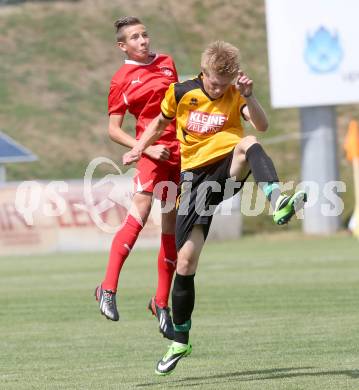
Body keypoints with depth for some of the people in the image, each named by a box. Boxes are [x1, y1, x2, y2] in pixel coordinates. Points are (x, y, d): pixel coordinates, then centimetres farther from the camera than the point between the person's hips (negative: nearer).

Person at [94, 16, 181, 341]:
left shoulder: (167, 63, 14)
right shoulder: (122, 79, -1)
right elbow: (113, 129, -1)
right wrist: (146, 148, -13)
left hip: (181, 150, 5)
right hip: (154, 150, -5)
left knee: (173, 228, 7)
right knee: (141, 209, -27)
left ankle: (161, 302, 17)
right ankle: (108, 289, -31)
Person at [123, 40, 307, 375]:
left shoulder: (235, 95, -1)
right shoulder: (181, 93, 2)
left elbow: (262, 125, -18)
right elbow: (161, 122, 21)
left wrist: (249, 97, -34)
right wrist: (139, 148, 7)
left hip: (227, 168, -1)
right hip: (194, 177, 1)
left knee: (249, 143, -37)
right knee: (186, 262, -2)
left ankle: (278, 203, -60)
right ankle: (180, 340, 15)